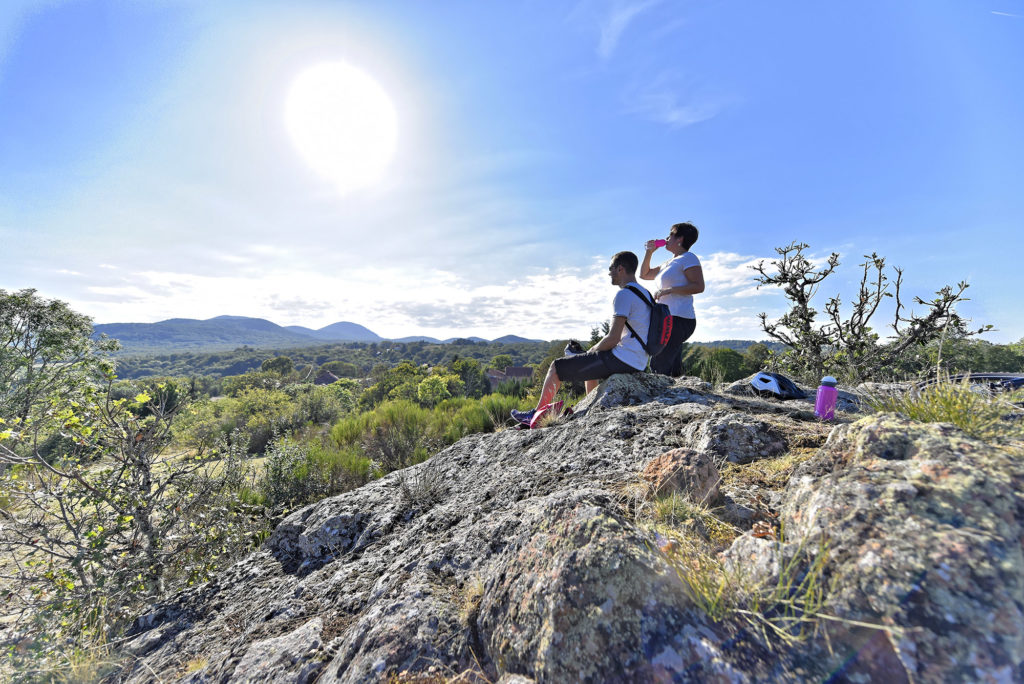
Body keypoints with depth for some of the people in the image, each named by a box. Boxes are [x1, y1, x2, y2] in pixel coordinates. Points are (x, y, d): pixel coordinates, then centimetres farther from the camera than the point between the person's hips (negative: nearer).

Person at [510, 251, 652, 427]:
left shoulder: (624, 294, -15)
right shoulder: (644, 292, 16)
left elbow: (613, 338, -22)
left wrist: (591, 351, -3)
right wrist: (595, 350, 16)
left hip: (621, 359, -10)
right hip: (638, 363, 10)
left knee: (556, 367, 1)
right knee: (590, 366, 37)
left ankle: (535, 415, 14)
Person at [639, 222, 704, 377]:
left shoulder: (688, 257, -3)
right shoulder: (669, 264, 24)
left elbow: (699, 286, -14)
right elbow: (644, 274, 30)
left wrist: (669, 290, -18)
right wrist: (649, 252, 19)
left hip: (678, 319, -10)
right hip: (669, 319, 10)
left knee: (658, 366, -16)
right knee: (673, 370, 9)